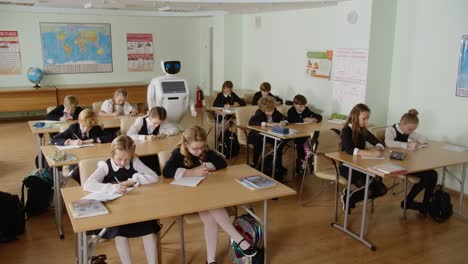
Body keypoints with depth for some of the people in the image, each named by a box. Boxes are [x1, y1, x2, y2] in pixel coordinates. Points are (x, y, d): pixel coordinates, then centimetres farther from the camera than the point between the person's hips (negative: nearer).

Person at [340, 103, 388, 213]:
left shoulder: (363, 130, 7)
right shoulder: (346, 130, -14)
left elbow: (379, 144, 5)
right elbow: (349, 150, -31)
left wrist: (376, 149, -20)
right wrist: (371, 153, -42)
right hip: (347, 166, -7)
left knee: (381, 190, -9)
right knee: (370, 189, -28)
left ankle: (350, 196, 3)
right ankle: (349, 196, 0)